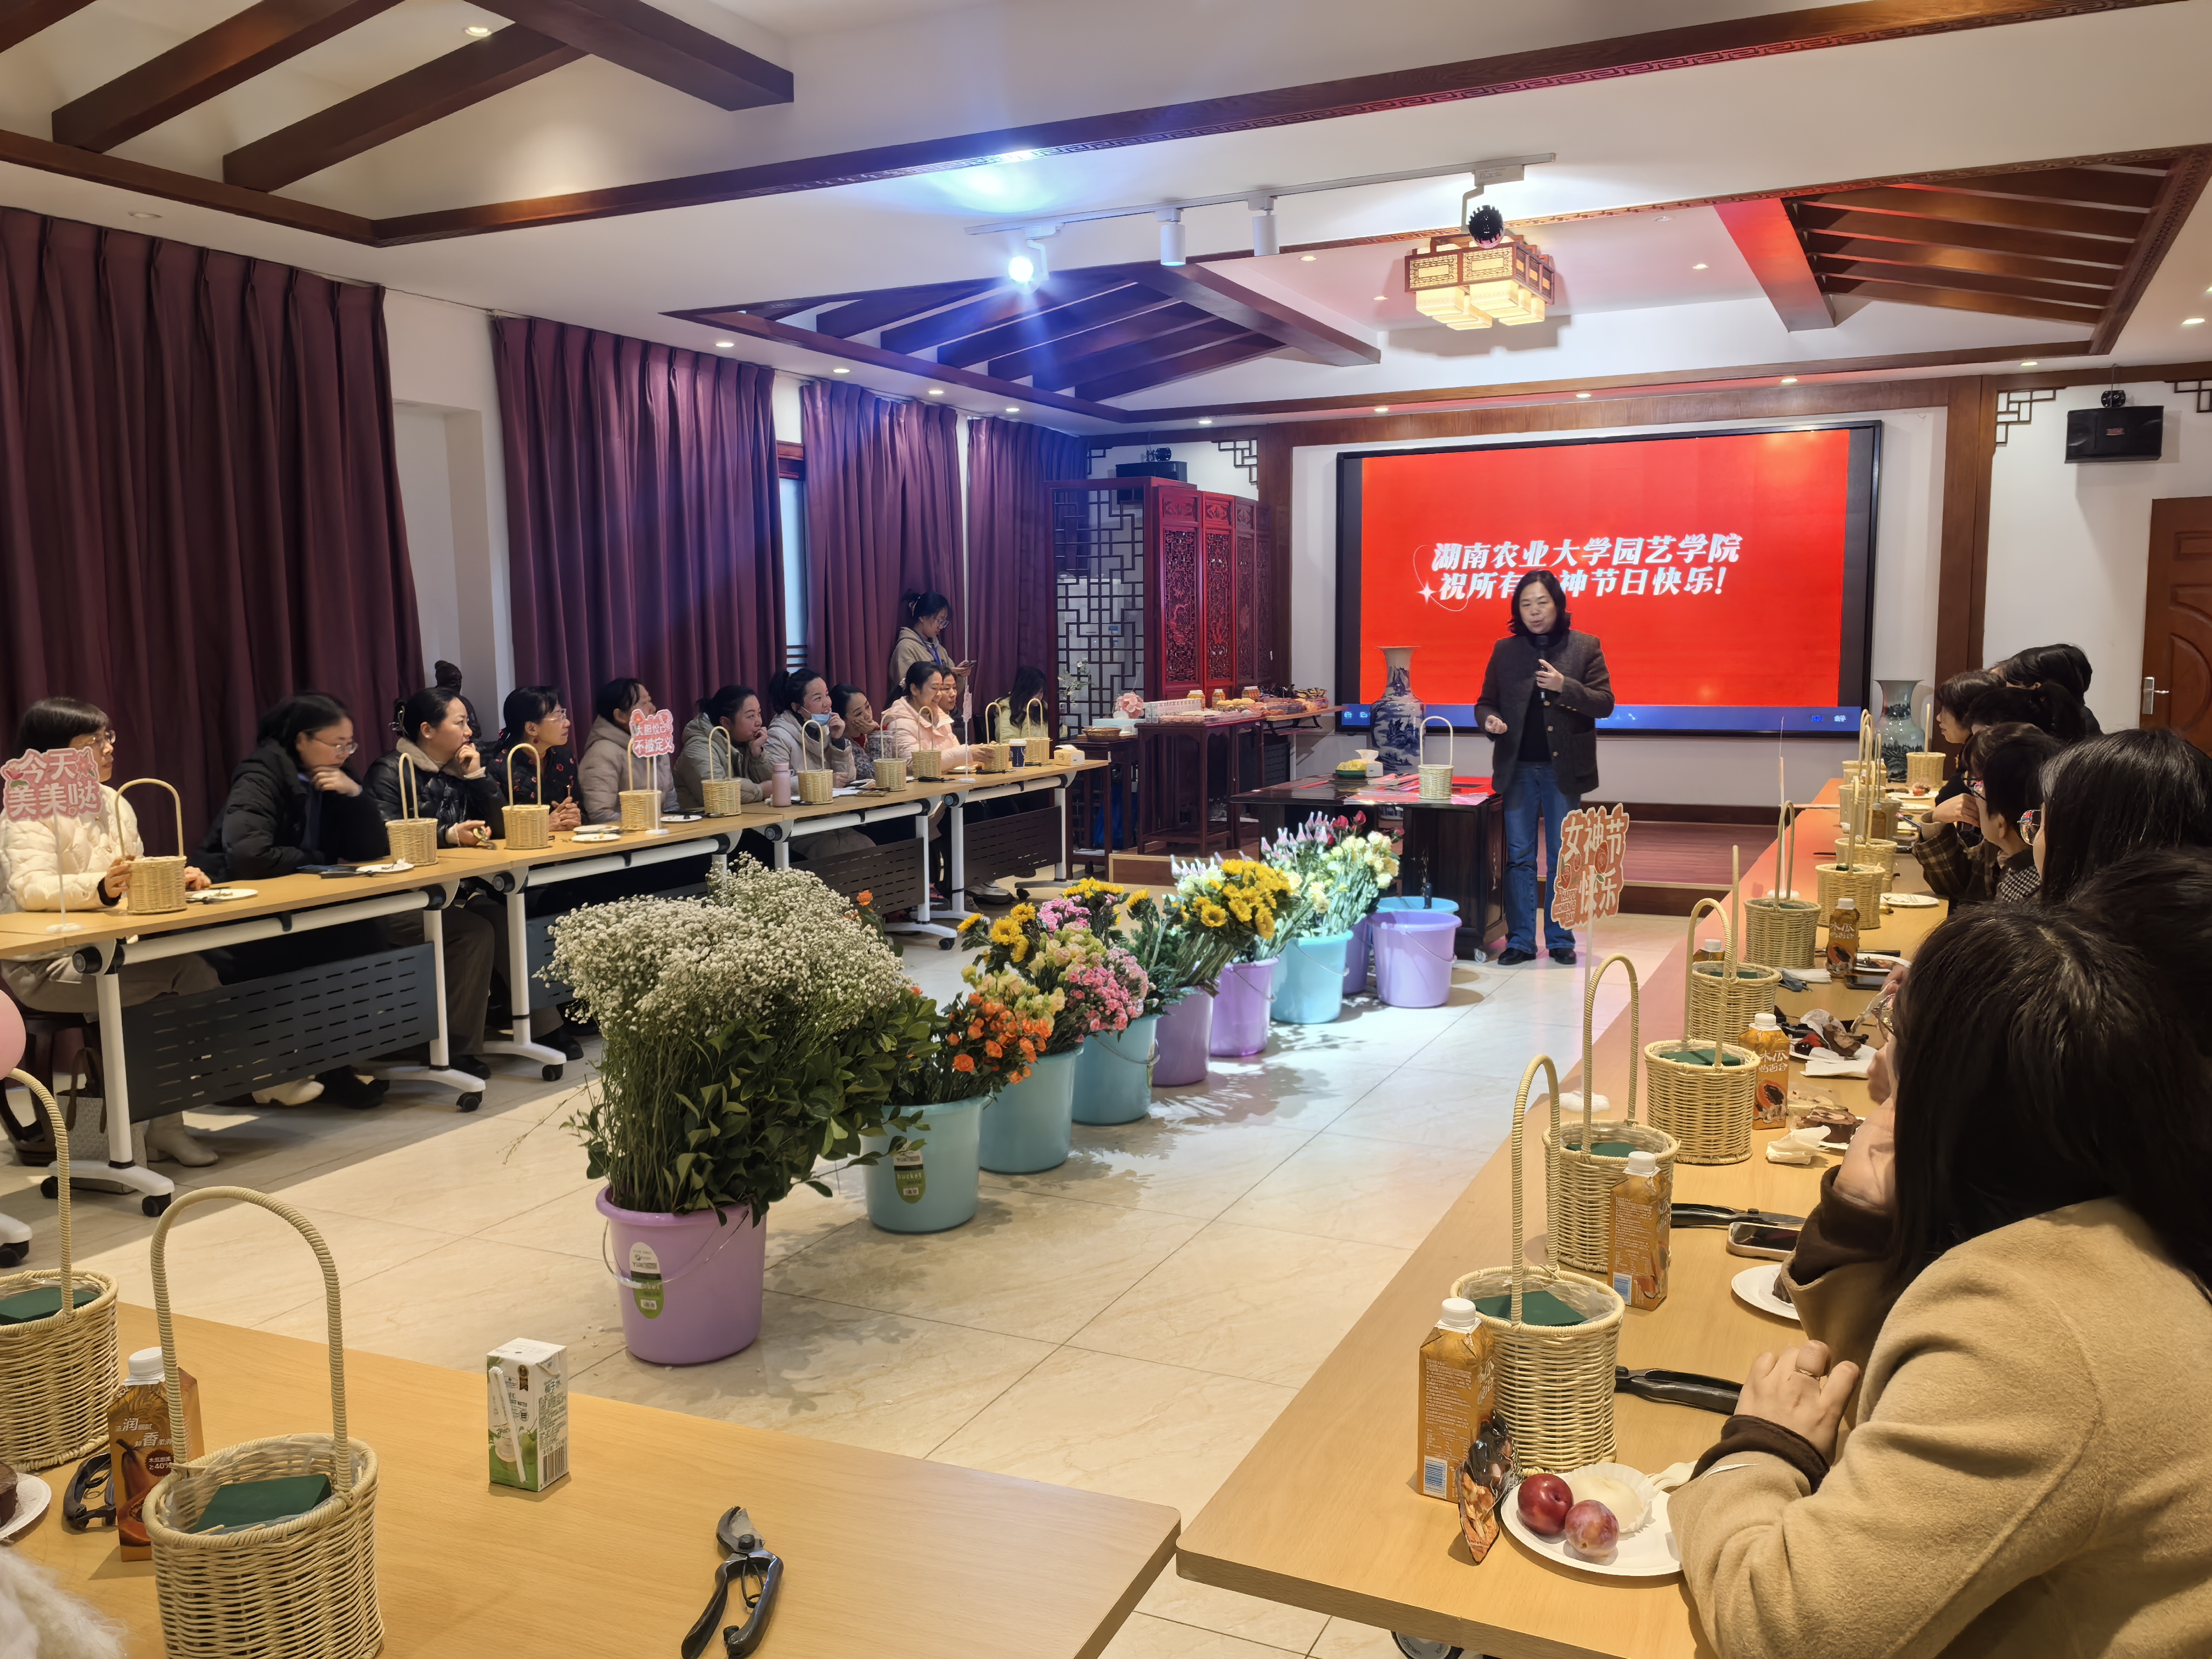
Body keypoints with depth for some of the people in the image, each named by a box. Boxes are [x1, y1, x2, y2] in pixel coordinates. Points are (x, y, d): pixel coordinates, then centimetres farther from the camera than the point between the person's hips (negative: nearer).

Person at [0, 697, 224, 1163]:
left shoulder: (114, 804, 15)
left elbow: (137, 882, 20)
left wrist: (176, 879, -2)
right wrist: (101, 888, -44)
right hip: (46, 966, -7)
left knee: (200, 973, -20)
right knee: (187, 972, -27)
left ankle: (166, 1122, -12)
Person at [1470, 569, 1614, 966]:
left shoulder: (1585, 647, 2)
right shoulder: (1505, 650, 8)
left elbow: (1604, 703, -3)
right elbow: (1486, 701, 11)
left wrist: (1565, 687, -19)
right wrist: (1489, 719, -12)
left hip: (1564, 768, -2)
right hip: (1518, 767, 2)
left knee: (1562, 858, 6)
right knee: (1519, 857, 5)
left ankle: (1560, 940, 16)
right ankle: (1520, 941, 11)